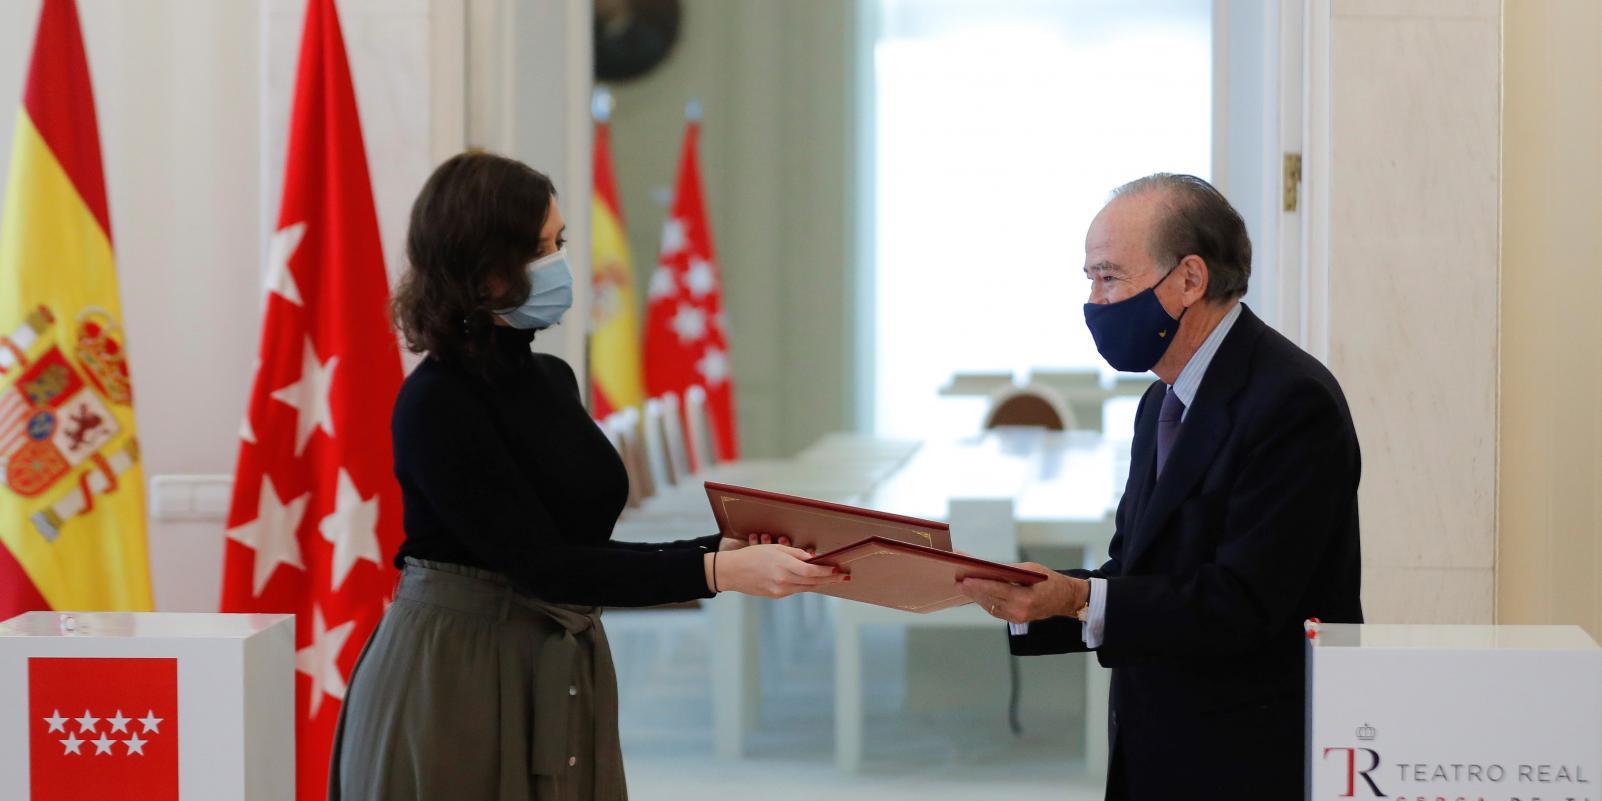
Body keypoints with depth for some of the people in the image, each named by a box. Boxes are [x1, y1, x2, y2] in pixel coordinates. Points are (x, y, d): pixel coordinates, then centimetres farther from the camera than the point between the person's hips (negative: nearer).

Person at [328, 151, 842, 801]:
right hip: (456, 688, -7)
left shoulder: (551, 380, 10)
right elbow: (542, 565, -20)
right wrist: (721, 572, -25)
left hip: (564, 685, 7)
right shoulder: (437, 404, -15)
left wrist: (730, 549, -1)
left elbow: (585, 550, 12)